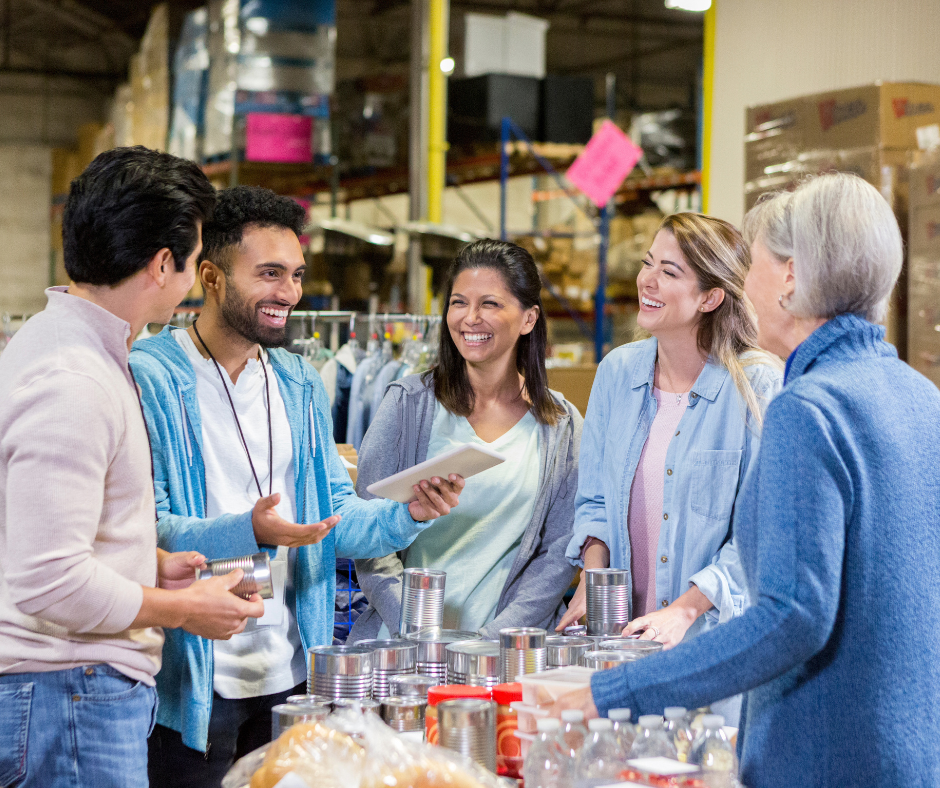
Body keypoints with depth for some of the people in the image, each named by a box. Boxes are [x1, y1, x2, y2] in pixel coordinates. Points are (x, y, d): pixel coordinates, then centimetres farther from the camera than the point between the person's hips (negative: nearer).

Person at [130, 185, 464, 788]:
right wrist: (248, 532, -31)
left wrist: (407, 513, -7)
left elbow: (337, 514, 12)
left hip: (290, 675, 6)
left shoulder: (300, 383, 13)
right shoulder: (148, 376, -10)